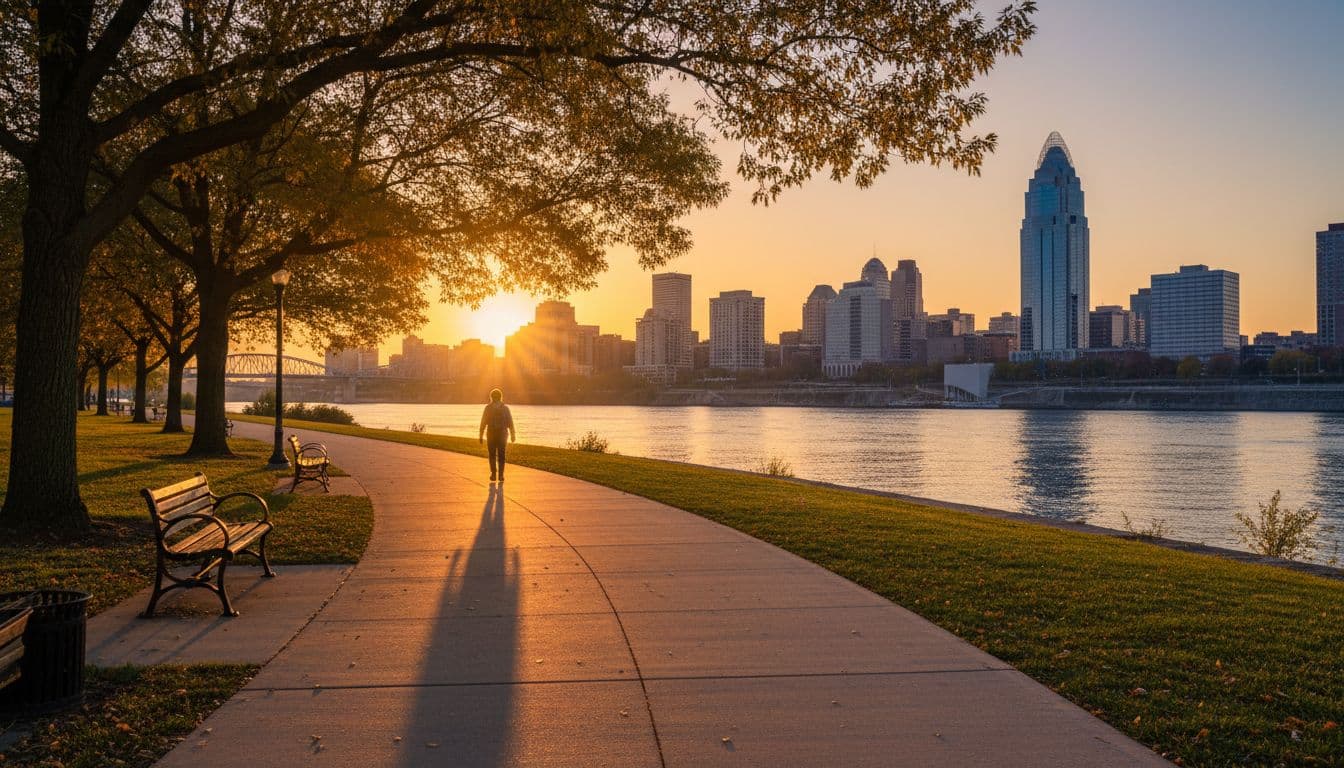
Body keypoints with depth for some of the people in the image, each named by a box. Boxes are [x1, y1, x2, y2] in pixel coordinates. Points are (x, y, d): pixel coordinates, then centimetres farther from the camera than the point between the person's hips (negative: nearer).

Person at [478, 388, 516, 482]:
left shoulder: (488, 408, -4)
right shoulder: (505, 408, -1)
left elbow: (483, 422, -4)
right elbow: (510, 422, -1)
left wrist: (481, 435, 1)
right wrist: (513, 435, 6)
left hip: (491, 434, -1)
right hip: (502, 434, 1)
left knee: (492, 455, 11)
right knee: (501, 455, 7)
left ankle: (493, 474, 6)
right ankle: (500, 475, 3)